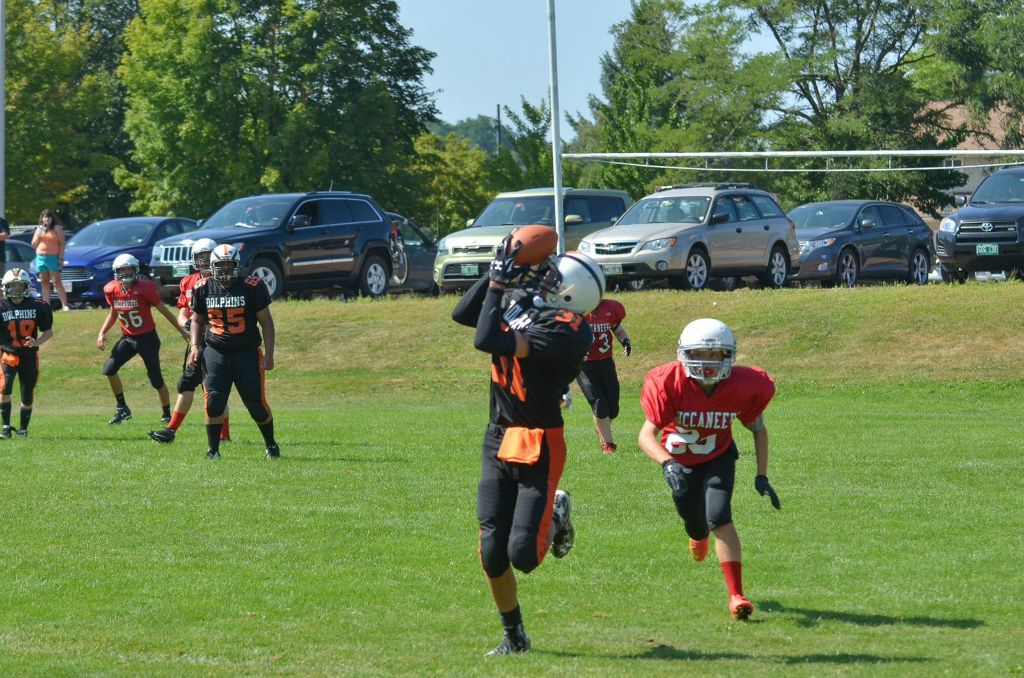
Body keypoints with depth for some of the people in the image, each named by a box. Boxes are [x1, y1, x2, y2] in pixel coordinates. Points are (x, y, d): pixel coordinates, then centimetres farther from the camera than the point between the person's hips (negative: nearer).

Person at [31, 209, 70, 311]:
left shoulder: (57, 228, 0)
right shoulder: (39, 229, 16)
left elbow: (62, 244, -5)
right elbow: (34, 244, 16)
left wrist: (61, 258, -13)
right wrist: (38, 236, -3)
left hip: (53, 258, -6)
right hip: (40, 257, 6)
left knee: (56, 282, -12)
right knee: (44, 283, 4)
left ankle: (64, 305, -15)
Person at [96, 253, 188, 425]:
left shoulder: (144, 288, -19)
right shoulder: (112, 290, -4)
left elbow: (163, 310, -10)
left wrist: (181, 331, -5)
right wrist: (102, 333, 3)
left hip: (147, 338, -5)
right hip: (127, 338, 5)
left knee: (156, 380, 0)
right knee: (109, 369, -8)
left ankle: (167, 415, 17)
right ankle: (122, 408, 6)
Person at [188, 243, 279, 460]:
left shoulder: (252, 287, -7)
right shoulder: (203, 289, 2)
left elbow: (266, 321, -2)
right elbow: (197, 320, 17)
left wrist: (269, 354, -8)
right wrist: (195, 347, 3)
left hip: (247, 353, -2)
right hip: (216, 352, 2)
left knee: (257, 405, 1)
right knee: (214, 402, -12)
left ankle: (271, 445, 22)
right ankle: (213, 449, 1)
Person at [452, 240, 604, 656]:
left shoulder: (565, 330, -19)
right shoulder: (523, 308, 7)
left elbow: (489, 342, -25)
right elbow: (462, 314, 12)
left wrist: (499, 285, -17)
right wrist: (497, 273, 4)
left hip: (539, 447, -7)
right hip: (498, 443, 7)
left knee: (523, 554, -10)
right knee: (493, 555, 2)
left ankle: (556, 516, 24)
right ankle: (514, 637, 20)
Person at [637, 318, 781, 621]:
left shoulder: (743, 386, -24)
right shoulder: (671, 383, -31)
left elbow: (758, 429, -5)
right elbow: (646, 435, -32)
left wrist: (762, 476, -9)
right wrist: (667, 464, -50)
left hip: (718, 457, 0)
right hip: (680, 461, 0)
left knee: (719, 518, -22)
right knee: (696, 527, 12)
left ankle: (736, 596, -18)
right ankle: (699, 535, 55)